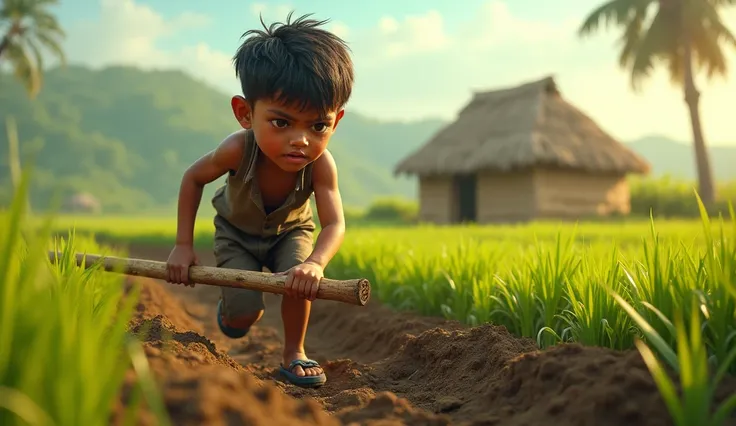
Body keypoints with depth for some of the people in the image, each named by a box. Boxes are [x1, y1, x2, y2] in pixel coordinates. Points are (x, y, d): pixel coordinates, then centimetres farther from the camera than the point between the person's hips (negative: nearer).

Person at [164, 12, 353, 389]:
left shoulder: (320, 164, -37)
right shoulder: (238, 150, -38)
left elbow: (334, 224, -40)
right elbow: (193, 178, -18)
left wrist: (315, 263, -62)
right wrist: (183, 244, -19)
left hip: (291, 231, 1)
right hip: (238, 231, -1)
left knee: (299, 281, -27)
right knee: (242, 315, -11)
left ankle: (294, 353, -1)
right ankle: (231, 307, 28)